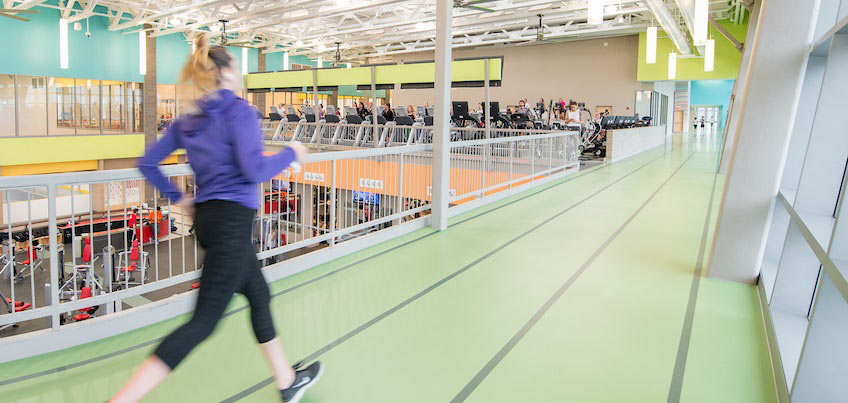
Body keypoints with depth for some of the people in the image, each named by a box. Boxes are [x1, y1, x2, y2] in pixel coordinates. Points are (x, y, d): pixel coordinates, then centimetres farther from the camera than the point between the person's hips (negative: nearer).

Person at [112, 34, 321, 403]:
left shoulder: (187, 121, 11)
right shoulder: (239, 111, -10)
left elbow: (147, 163, 13)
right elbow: (255, 170, -20)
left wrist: (178, 197, 21)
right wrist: (290, 154, -4)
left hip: (206, 218, 9)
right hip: (232, 220, -9)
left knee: (259, 296, 18)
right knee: (204, 321, -5)